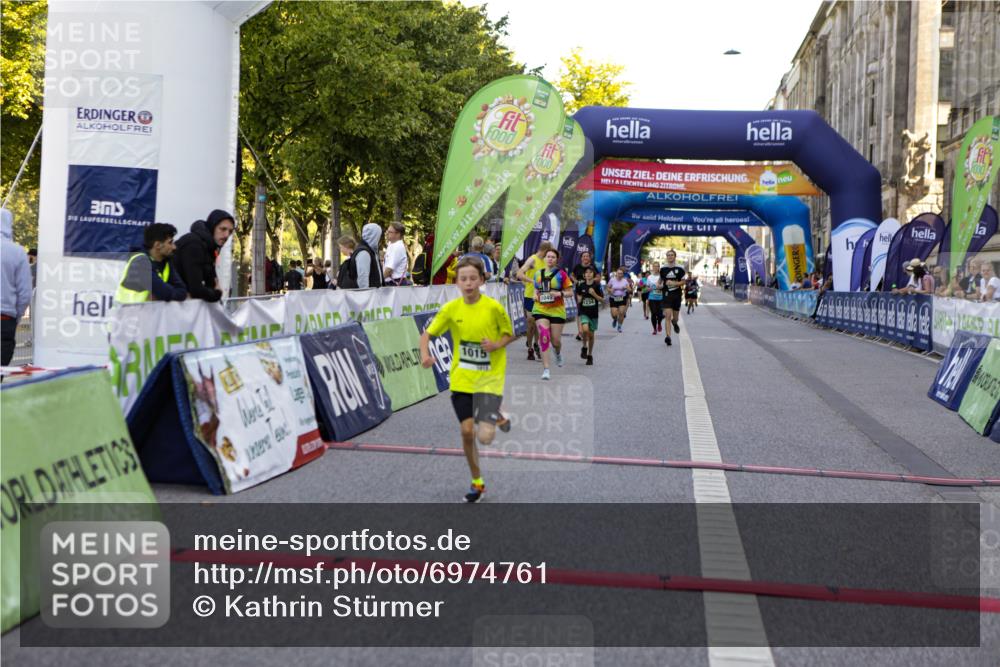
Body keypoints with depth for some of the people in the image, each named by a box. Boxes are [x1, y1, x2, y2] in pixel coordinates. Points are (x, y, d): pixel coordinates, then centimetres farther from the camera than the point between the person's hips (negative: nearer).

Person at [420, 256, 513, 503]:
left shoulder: (494, 307, -11)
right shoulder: (451, 309, -5)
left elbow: (509, 334, 2)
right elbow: (427, 333, 3)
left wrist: (496, 345, -19)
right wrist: (425, 354, -16)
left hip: (489, 379, -2)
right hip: (461, 379, 3)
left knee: (485, 436, -14)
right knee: (467, 432, 2)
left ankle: (497, 418, 25)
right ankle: (477, 482, 24)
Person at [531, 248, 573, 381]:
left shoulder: (561, 274, -2)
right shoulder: (538, 274, 8)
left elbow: (570, 292, 0)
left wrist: (560, 293, -19)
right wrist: (536, 295, 1)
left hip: (557, 310, -1)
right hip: (540, 310, 1)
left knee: (555, 340, 3)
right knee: (544, 337, -14)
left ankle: (558, 353, 43)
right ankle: (546, 369, -11)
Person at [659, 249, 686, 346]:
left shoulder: (680, 268, -3)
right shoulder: (663, 268, 2)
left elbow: (682, 282, -2)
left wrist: (674, 283, -18)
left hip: (677, 295, 0)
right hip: (667, 294, 0)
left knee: (675, 318, 13)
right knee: (668, 315, -16)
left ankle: (675, 323, 51)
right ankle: (668, 337, -20)